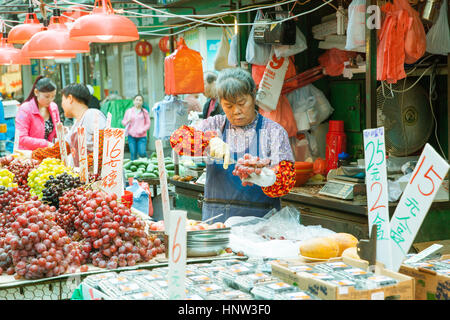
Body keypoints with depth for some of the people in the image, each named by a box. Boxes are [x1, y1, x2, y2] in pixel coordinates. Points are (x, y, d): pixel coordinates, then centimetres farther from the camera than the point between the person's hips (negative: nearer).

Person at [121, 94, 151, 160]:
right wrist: (128, 121, -9)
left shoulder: (145, 112, 7)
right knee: (133, 154, -3)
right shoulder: (128, 111, 10)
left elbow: (148, 124, 6)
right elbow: (123, 122, 13)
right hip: (131, 136, 1)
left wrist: (142, 130, -10)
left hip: (142, 136, -1)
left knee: (142, 153, -13)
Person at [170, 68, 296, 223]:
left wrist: (267, 179, -26)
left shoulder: (274, 131, 5)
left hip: (259, 219, -2)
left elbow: (287, 179, -4)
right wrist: (211, 140, -16)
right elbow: (177, 137, 1)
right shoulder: (215, 125, 13)